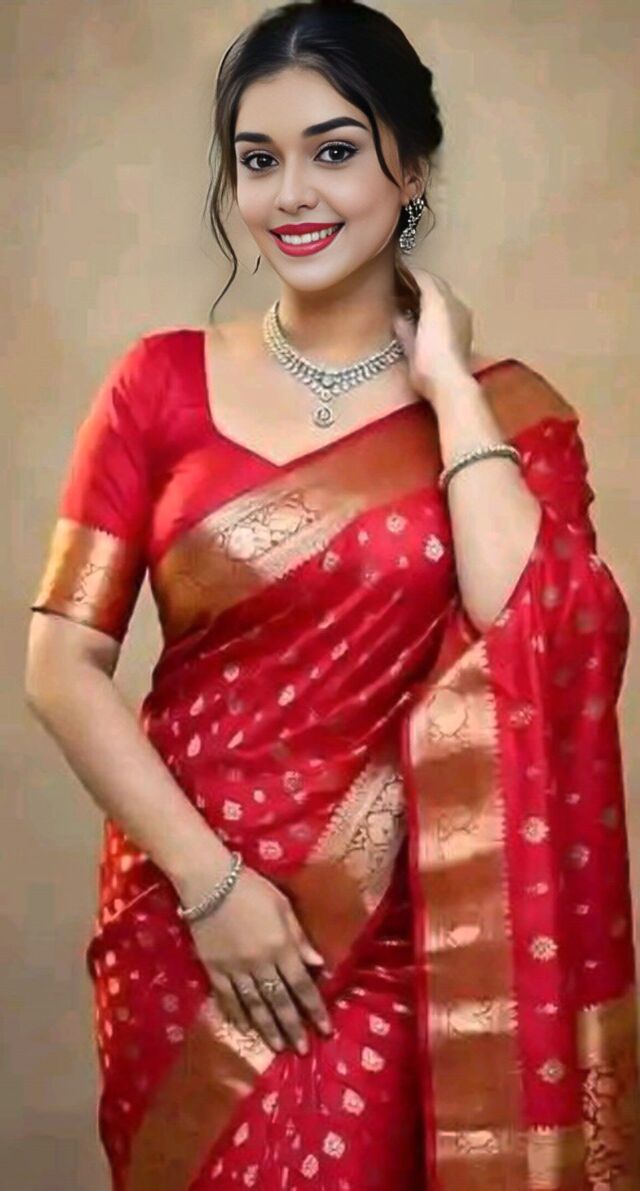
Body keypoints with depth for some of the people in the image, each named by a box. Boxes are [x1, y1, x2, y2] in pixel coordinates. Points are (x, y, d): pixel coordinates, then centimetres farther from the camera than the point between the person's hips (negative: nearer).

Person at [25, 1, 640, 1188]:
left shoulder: (506, 411, -1)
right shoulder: (162, 381, -1)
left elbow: (541, 655, -19)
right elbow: (61, 663, -5)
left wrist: (445, 379, -13)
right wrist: (208, 878, -13)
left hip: (401, 942, 0)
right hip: (187, 920, 1)